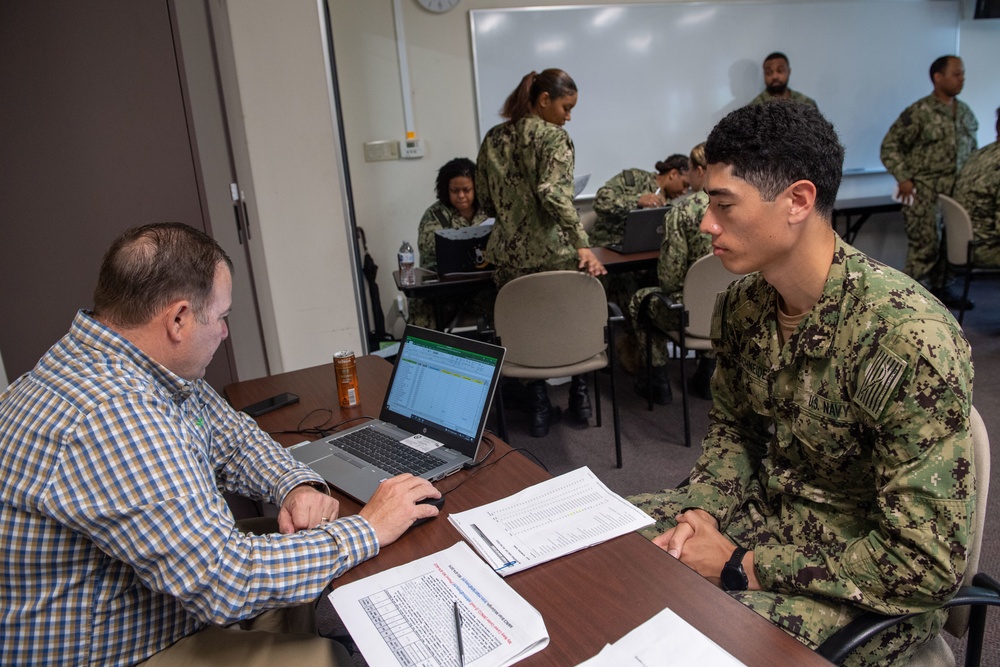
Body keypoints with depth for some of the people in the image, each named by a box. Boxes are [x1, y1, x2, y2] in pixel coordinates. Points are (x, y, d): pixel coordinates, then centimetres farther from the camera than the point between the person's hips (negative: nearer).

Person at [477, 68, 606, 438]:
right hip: (555, 253, -4)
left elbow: (487, 202, 11)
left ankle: (539, 410, 19)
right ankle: (579, 397, 28)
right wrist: (583, 245, -28)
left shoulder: (493, 139, 8)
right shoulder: (554, 137, -9)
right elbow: (554, 193, -25)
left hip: (511, 256, 4)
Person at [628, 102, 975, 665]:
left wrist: (743, 567, -22)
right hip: (764, 513, 7)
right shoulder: (741, 303, -6)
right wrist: (703, 511, -9)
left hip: (868, 592, -6)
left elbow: (927, 566, -26)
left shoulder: (907, 336, -29)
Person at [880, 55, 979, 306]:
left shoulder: (966, 112, 13)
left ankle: (940, 288, 23)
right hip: (923, 191, -6)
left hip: (956, 191, 7)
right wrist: (903, 178, -14)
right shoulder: (919, 112, -9)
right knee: (926, 244, -8)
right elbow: (890, 146, -8)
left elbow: (972, 148, 23)